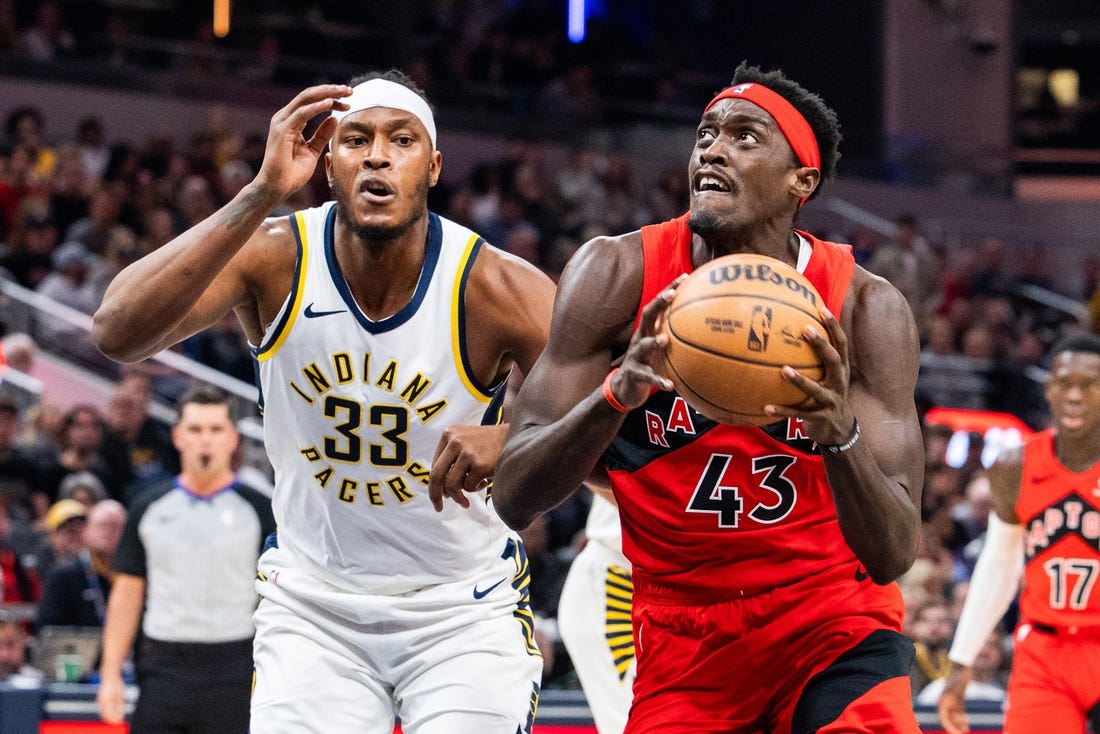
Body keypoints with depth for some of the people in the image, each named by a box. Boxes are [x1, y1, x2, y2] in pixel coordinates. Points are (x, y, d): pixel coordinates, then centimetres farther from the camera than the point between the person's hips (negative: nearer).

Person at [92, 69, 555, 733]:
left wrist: (513, 438, -38)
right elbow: (119, 333, -31)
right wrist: (261, 197, -38)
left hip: (464, 608, -1)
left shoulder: (497, 289, -18)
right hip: (314, 605, 1)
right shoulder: (275, 260, -15)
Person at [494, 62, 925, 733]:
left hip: (833, 626, -1)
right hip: (683, 641, 1)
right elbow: (514, 498, -16)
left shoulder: (864, 308, -12)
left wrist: (841, 436, -37)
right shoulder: (619, 274, -10)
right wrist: (617, 394, -35)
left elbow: (894, 554, -17)